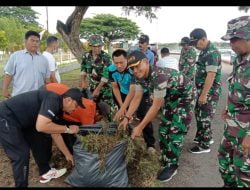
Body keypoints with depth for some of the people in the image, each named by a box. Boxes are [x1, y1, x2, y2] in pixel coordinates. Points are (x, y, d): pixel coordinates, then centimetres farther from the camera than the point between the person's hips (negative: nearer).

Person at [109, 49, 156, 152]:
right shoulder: (111, 69, -21)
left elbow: (133, 91, -37)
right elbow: (115, 88, -9)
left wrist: (122, 109, -41)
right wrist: (121, 105, -13)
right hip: (124, 93, 5)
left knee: (144, 118, -9)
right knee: (123, 117, 7)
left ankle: (150, 144, 3)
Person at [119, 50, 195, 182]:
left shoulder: (159, 76, -40)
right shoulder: (140, 77, -15)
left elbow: (156, 106, -36)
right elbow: (136, 98, -9)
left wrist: (140, 127, -33)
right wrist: (127, 118, -17)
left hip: (183, 95, -8)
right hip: (169, 96, 8)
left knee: (176, 130, -7)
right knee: (163, 128, 12)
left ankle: (172, 166, 8)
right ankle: (165, 160, 29)